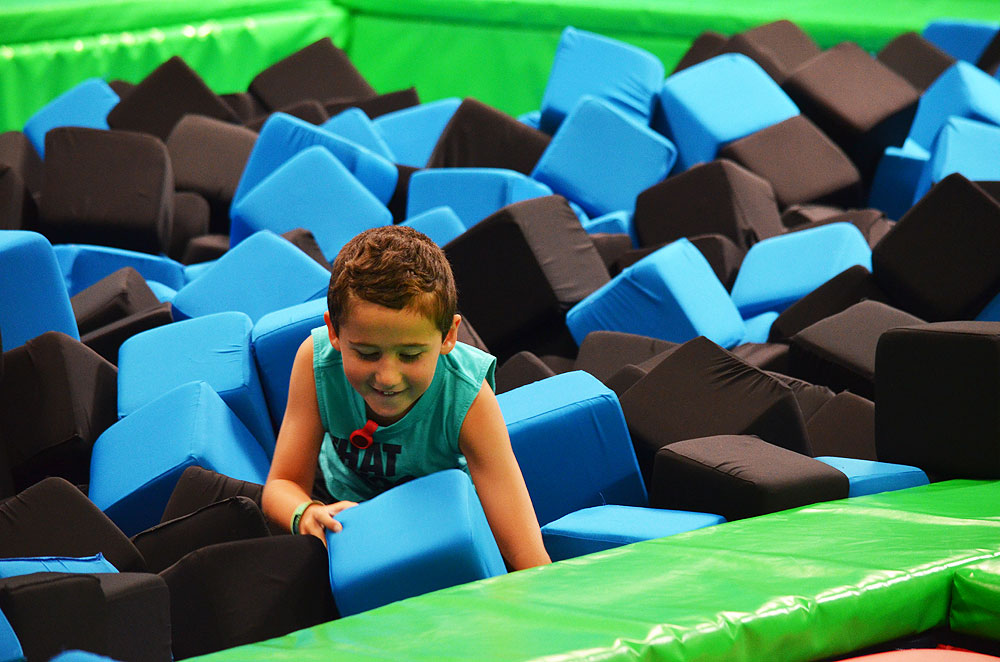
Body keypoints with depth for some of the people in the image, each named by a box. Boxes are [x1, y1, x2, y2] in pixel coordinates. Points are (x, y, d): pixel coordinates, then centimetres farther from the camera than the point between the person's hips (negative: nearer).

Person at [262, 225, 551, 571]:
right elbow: (282, 485, -21)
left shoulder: (467, 398, -35)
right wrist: (307, 515, -44)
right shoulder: (316, 361, -29)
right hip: (340, 499, 2)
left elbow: (526, 555, -37)